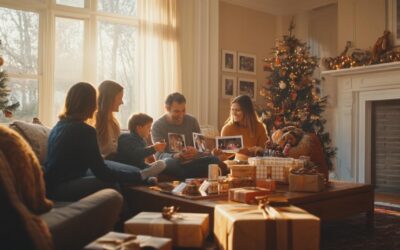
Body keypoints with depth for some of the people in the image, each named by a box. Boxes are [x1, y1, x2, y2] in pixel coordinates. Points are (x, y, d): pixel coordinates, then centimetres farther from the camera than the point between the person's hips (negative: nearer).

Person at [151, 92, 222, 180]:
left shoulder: (192, 121, 6)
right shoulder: (158, 125, -4)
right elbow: (159, 155, -12)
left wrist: (195, 151, -20)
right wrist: (175, 156, -34)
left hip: (190, 162, 3)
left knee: (214, 160, -24)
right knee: (169, 163, -39)